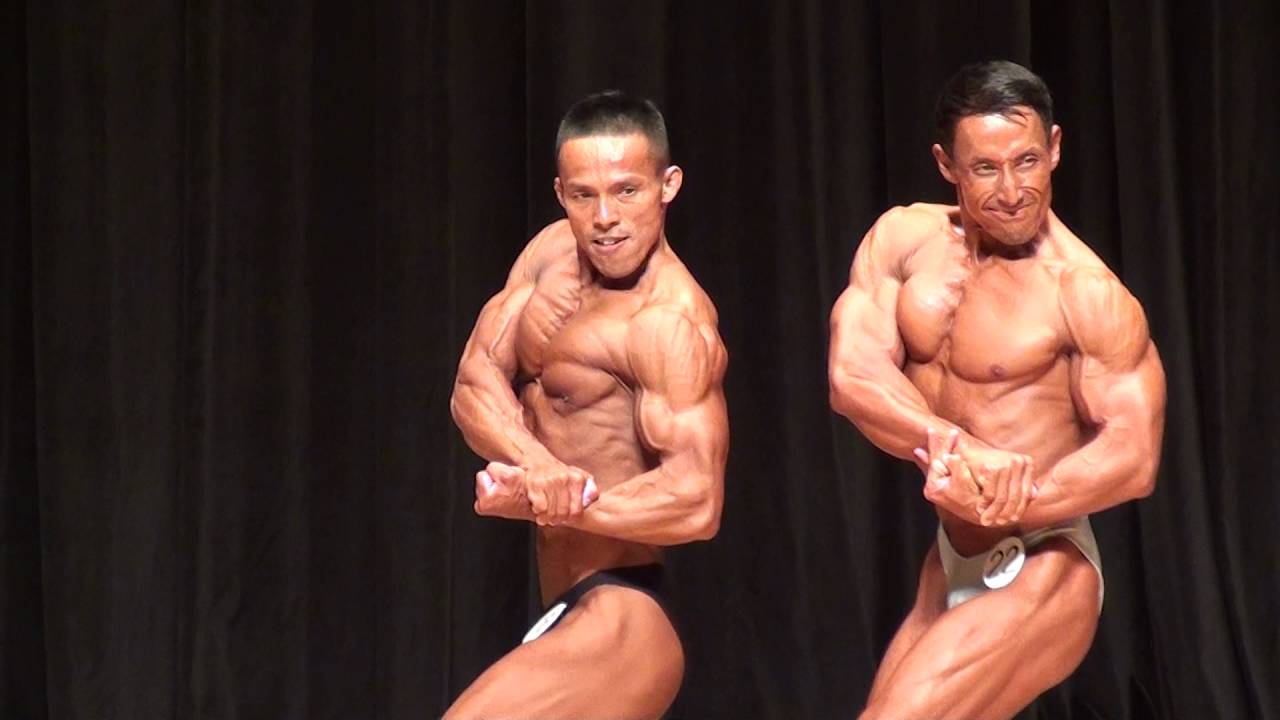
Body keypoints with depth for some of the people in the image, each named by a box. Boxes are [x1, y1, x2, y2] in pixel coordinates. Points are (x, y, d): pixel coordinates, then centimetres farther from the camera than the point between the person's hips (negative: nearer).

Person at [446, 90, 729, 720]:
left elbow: (696, 501, -27)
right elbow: (475, 381, -3)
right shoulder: (554, 252, 6)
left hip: (616, 627, -10)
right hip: (571, 618, 10)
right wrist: (539, 465, -22)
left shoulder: (669, 321, -18)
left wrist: (545, 503, -31)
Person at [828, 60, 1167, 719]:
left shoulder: (1087, 293, -17)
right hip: (952, 563, 7)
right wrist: (955, 446, -33)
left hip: (1042, 573, -7)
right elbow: (851, 374, -15)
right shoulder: (904, 239, -2)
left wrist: (1008, 505, -35)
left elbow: (1136, 457, -20)